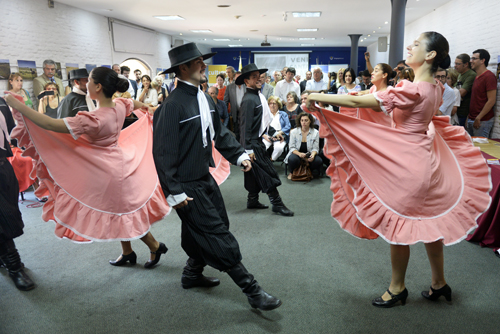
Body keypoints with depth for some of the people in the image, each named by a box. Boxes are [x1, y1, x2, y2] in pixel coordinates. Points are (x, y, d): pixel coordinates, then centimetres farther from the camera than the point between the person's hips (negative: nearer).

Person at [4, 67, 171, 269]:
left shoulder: (94, 119, -31)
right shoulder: (120, 106, -9)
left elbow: (51, 125, -29)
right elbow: (135, 104, 15)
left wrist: (17, 105, -20)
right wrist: (147, 107, 38)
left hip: (106, 170, -8)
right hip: (117, 162, 8)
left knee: (124, 212, 11)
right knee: (122, 212, 21)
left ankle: (155, 246, 27)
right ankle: (127, 253, 38)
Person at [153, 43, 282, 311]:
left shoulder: (205, 99, 6)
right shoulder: (173, 105, -20)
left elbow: (219, 133, 14)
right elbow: (163, 151, -19)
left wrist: (238, 155, 1)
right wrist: (174, 192, -19)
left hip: (205, 178, 9)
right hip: (187, 185, -9)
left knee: (219, 225, 18)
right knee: (218, 237, -2)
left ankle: (193, 273, 39)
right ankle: (252, 291, 9)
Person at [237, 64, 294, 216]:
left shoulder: (259, 96, 11)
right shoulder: (249, 99, -18)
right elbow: (246, 125, -20)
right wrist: (248, 149, -21)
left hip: (257, 140, 9)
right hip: (252, 142, -9)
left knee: (256, 172, 15)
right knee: (267, 171, -5)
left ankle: (252, 200, 27)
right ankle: (276, 203, 3)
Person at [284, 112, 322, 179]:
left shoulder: (315, 132, -1)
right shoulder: (293, 132, -2)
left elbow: (315, 148, -3)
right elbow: (292, 148, -5)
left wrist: (312, 155, -27)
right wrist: (299, 154, -25)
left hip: (309, 155, 1)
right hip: (296, 153, -1)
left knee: (318, 161, -31)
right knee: (292, 159, -37)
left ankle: (310, 171, 6)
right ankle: (292, 172, 0)